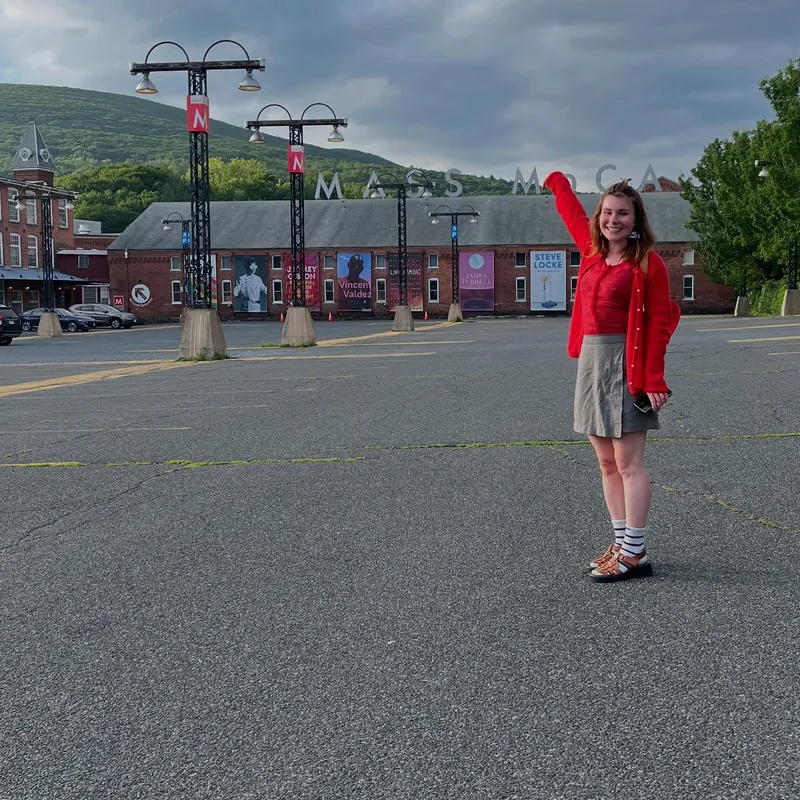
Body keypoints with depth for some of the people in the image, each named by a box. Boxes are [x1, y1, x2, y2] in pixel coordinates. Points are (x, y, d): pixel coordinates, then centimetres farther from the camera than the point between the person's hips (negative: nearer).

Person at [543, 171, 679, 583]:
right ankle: (621, 541, 18)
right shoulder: (592, 251, 10)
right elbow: (573, 213, 30)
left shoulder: (648, 263, -8)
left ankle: (635, 553, 0)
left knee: (628, 464, -5)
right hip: (590, 361, 7)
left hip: (625, 365, -7)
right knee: (607, 463, 10)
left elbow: (658, 324, -11)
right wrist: (557, 181, 46)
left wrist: (654, 381, -17)